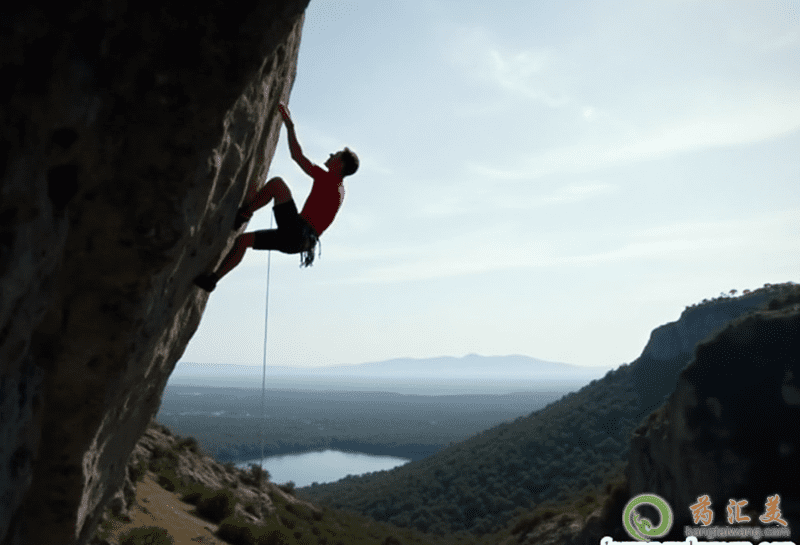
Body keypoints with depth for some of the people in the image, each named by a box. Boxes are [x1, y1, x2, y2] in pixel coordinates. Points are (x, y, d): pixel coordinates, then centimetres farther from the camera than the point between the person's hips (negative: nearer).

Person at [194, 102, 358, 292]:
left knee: (277, 182, -15)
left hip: (295, 231, -9)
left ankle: (242, 214, -7)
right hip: (296, 239, 9)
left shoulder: (329, 180, -6)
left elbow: (297, 156, -7)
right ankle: (212, 279, 11)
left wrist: (289, 125, 0)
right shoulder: (337, 188, 20)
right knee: (242, 240, 12)